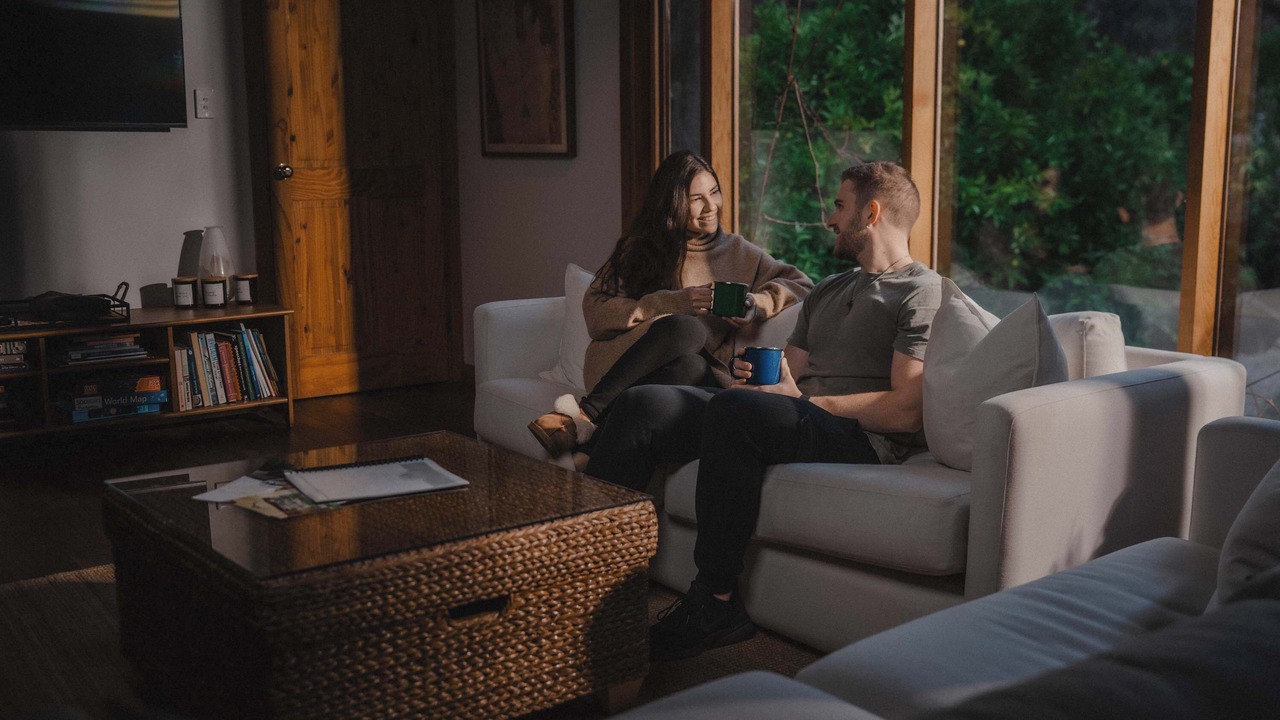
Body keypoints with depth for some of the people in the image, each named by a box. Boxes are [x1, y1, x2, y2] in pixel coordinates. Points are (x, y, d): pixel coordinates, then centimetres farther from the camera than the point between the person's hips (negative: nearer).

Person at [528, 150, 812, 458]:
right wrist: (672, 303, -12)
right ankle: (588, 415, -38)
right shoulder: (639, 248, 11)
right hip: (622, 360, -1)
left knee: (691, 367, -37)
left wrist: (757, 303, -3)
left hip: (701, 374, 2)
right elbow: (595, 311, 0)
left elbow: (800, 283, 18)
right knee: (687, 328, -36)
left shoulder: (736, 251, 18)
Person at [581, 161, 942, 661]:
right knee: (643, 404, -11)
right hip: (796, 420, 8)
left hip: (862, 437, -8)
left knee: (734, 408, -37)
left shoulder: (921, 292, 2)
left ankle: (715, 601, -28)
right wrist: (759, 375, 1)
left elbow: (905, 410, -11)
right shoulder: (826, 292, 30)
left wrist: (804, 400, -10)